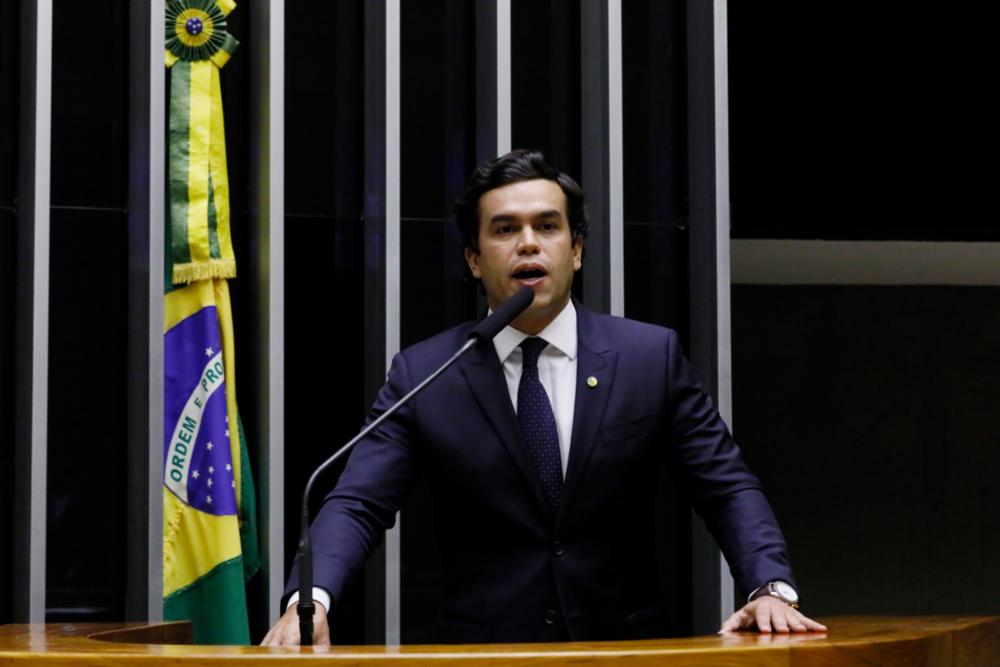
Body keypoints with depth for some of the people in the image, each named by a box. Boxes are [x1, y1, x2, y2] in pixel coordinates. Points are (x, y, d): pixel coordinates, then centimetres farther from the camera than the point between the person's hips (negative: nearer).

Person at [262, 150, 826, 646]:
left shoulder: (652, 355, 4)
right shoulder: (421, 374, 3)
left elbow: (729, 487, 3)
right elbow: (357, 505, -3)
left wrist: (773, 588, -15)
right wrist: (310, 600, -23)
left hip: (626, 643, 1)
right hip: (483, 648, 0)